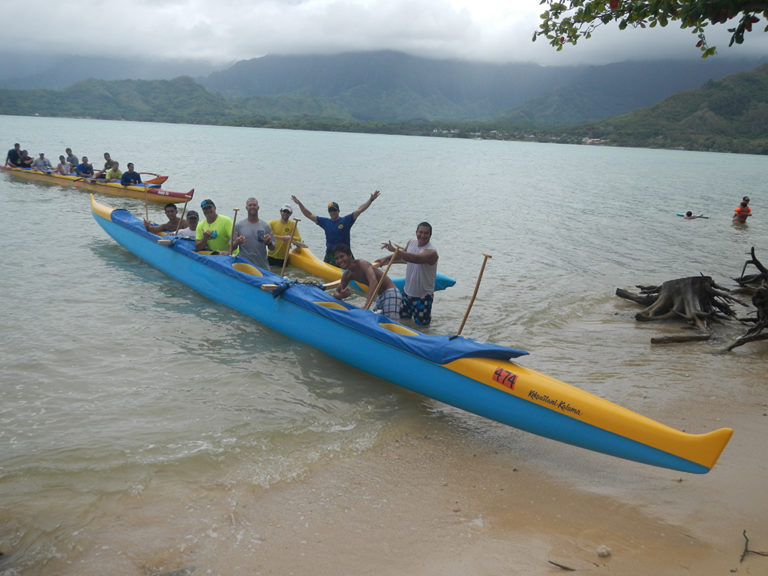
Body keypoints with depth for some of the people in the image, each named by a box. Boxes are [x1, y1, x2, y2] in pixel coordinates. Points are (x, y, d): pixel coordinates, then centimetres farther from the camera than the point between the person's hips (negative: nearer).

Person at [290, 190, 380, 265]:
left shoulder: (346, 220, 0)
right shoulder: (325, 222, 9)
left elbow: (359, 210, -5)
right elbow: (309, 215, 13)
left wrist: (370, 200, -13)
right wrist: (299, 204, 10)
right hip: (329, 254, 3)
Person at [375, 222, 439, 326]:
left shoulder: (431, 251, -24)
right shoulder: (411, 242, 0)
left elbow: (415, 258, -43)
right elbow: (402, 256, 21)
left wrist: (394, 250, -52)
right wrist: (387, 258, 7)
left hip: (423, 295, -6)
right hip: (407, 291, 7)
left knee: (421, 324, 3)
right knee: (402, 318, 19)